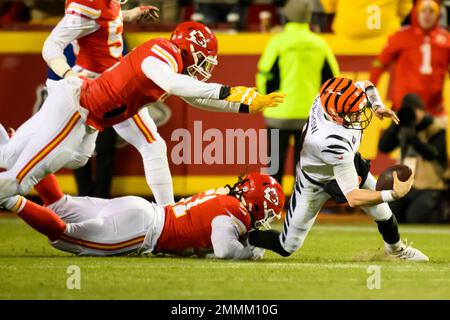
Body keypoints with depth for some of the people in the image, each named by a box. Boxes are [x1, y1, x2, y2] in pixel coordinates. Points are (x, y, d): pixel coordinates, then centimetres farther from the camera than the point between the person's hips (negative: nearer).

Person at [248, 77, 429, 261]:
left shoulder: (333, 94, -29)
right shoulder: (334, 143, -47)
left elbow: (366, 87, -2)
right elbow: (353, 198, -43)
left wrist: (377, 106, -20)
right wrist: (394, 194, -50)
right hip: (315, 182, -6)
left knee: (382, 211, 12)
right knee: (287, 247, 1)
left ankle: (395, 248, 45)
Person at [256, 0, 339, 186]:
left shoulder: (278, 42, -9)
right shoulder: (319, 44, 2)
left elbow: (265, 78, -7)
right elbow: (331, 78, 7)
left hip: (280, 113, -3)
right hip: (310, 114, 3)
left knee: (276, 163, 6)